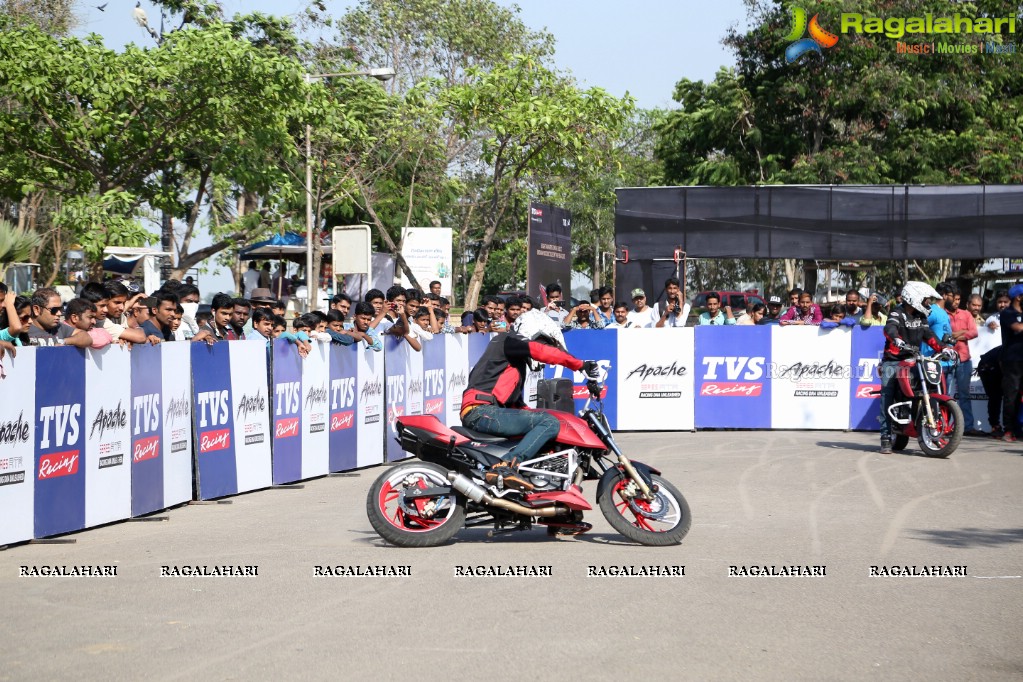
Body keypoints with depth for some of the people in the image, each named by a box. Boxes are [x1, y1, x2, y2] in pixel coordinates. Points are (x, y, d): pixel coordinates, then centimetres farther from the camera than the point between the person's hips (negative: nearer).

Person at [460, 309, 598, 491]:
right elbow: (543, 352, -17)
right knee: (550, 423, -20)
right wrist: (581, 365, -14)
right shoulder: (507, 341, 1)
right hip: (482, 410, -11)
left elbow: (515, 402, 31)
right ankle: (505, 467, -36)